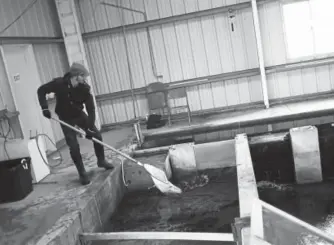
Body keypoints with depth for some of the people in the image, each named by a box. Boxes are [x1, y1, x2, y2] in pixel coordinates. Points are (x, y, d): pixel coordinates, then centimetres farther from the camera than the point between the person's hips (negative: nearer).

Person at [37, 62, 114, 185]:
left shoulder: (84, 88, -20)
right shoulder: (59, 83, -25)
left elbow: (91, 109, -19)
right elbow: (41, 90, -12)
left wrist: (89, 128, -27)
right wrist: (45, 108, -24)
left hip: (79, 115, 3)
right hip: (65, 119, -3)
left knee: (97, 135, 0)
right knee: (74, 146, -8)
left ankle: (101, 161, 24)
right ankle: (82, 173, 8)